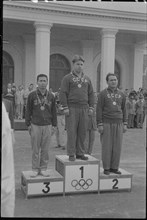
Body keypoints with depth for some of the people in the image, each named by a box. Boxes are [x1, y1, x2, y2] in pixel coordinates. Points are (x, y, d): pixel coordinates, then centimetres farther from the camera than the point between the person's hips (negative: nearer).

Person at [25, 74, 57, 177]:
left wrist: (54, 125, 7)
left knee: (45, 149, 6)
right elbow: (28, 110, 4)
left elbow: (54, 112, 10)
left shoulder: (51, 96, 6)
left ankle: (44, 168, 17)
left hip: (47, 126, 1)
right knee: (35, 149, 4)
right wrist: (28, 124, 0)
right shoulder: (32, 95, 1)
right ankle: (35, 169, 14)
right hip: (35, 126, -1)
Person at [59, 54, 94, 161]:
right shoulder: (67, 78, 2)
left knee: (82, 132, 6)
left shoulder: (87, 79, 16)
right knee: (71, 132, -3)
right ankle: (71, 154, 5)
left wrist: (91, 107, 9)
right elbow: (63, 93, -3)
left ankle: (80, 153, 15)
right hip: (72, 108, -4)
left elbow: (91, 94, 17)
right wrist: (65, 107, -10)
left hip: (84, 108, 4)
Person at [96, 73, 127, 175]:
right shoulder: (103, 93, -1)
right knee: (106, 146, -1)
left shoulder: (122, 94, 11)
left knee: (117, 146, 4)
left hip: (118, 123, 4)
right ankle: (106, 168, 9)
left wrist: (125, 124, 7)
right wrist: (100, 124, -9)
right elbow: (99, 109, -4)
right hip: (106, 123, -3)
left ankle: (114, 167, 15)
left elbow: (124, 110, 14)